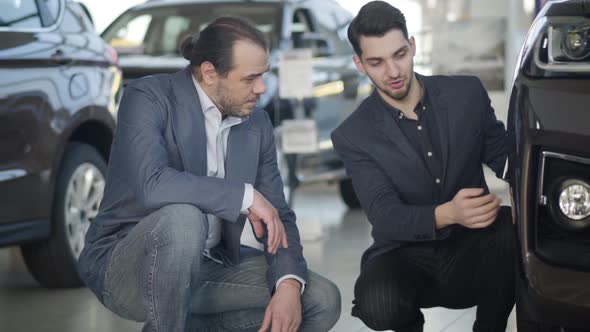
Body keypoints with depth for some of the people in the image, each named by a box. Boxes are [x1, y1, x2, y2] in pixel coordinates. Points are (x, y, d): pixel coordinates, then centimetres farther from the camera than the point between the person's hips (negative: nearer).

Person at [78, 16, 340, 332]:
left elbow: (278, 216, 2)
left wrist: (289, 283, -17)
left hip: (208, 267, 6)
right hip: (125, 269, -6)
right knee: (183, 219, -37)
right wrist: (245, 195, -26)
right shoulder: (148, 97, -15)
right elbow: (151, 184, -32)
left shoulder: (257, 124, 3)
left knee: (322, 301, -6)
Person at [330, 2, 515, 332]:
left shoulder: (467, 93, -1)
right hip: (406, 255, -1)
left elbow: (503, 155, 7)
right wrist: (448, 214, -38)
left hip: (472, 251, 1)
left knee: (513, 227, -33)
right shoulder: (354, 136, -8)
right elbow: (384, 216, -17)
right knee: (377, 305, -35)